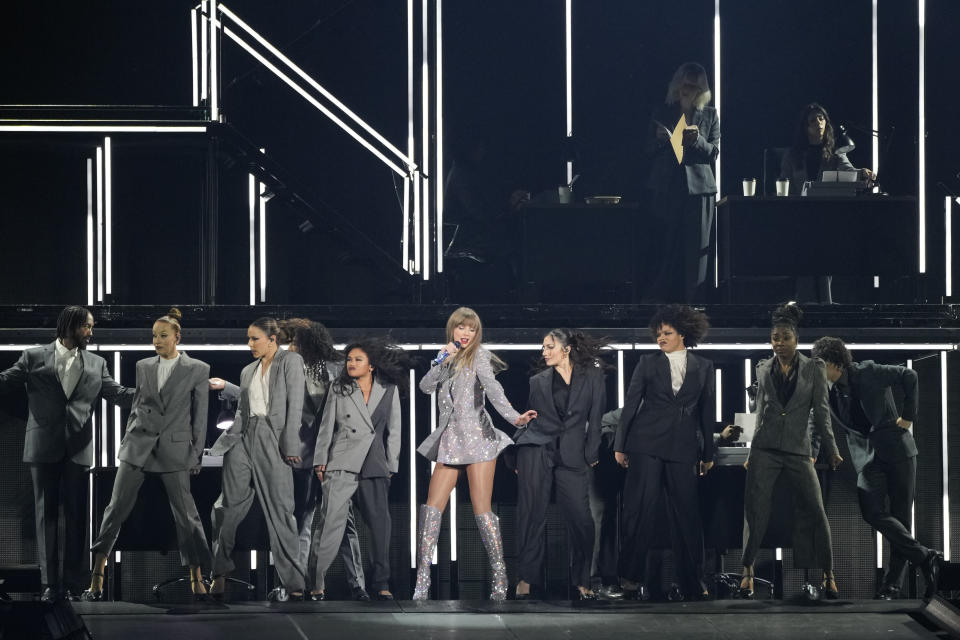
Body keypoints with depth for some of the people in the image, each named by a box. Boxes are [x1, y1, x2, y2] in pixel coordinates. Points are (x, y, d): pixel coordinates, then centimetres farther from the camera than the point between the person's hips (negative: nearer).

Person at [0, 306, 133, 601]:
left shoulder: (96, 364, 11)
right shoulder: (34, 358, 4)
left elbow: (118, 394, 8)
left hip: (79, 450, 2)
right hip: (44, 447, -2)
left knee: (76, 515, 1)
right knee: (46, 513, 1)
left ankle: (72, 582, 4)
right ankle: (49, 582, 3)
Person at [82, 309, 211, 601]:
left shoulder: (197, 370, -2)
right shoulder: (143, 367, 8)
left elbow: (200, 415, 1)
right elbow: (135, 408, 15)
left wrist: (197, 454, 0)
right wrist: (126, 443, 12)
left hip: (175, 449, -3)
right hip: (139, 445, 3)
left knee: (186, 513, 0)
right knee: (116, 508, -2)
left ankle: (197, 579, 11)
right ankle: (96, 579, 0)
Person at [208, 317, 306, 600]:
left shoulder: (290, 362, 2)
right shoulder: (248, 371, 17)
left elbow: (295, 405, -6)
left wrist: (291, 446, -14)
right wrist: (219, 446, 11)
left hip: (273, 440, -5)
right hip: (245, 438, 5)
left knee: (280, 510, -6)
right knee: (228, 506, 0)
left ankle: (293, 582, -3)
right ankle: (219, 573, 10)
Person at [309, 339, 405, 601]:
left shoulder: (389, 390, 11)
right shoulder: (339, 390, 8)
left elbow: (393, 431, 13)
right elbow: (326, 427, 9)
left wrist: (391, 466, 10)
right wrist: (321, 461, 4)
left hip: (375, 466, 2)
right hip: (342, 463, -2)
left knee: (380, 520, -4)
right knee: (331, 519, -9)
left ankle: (381, 584, 4)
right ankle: (315, 581, -6)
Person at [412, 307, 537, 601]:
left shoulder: (478, 356, 0)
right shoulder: (446, 358, 16)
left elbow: (492, 388, -16)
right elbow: (426, 386, 5)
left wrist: (513, 416, -32)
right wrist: (443, 361, -9)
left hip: (477, 438, -5)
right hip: (449, 441, 5)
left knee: (482, 510, -8)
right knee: (432, 508, -4)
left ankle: (500, 580, -3)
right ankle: (422, 581, -4)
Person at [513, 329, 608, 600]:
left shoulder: (592, 378, 7)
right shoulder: (537, 382, 10)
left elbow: (595, 419, 6)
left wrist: (591, 456, 1)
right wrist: (516, 458, 9)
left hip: (572, 456, -1)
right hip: (536, 452, 1)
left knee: (580, 517, -7)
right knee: (532, 515, -2)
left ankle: (582, 581, 5)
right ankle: (526, 578, 5)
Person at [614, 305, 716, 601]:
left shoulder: (703, 367, 9)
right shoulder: (648, 363, 6)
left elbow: (706, 411, 11)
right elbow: (631, 404, 6)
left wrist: (708, 454, 10)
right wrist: (620, 446, 2)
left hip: (683, 448, 1)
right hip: (646, 443, -1)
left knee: (686, 512, 0)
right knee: (640, 511, -4)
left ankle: (692, 583, 5)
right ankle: (631, 577, 1)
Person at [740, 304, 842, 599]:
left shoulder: (813, 368, 3)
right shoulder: (763, 369, 9)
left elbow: (821, 411, 3)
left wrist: (831, 449, -1)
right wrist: (751, 452, 15)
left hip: (798, 450, -1)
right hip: (765, 449, 1)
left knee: (814, 511, -4)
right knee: (755, 510, -4)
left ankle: (827, 576, 3)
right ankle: (748, 572, 1)